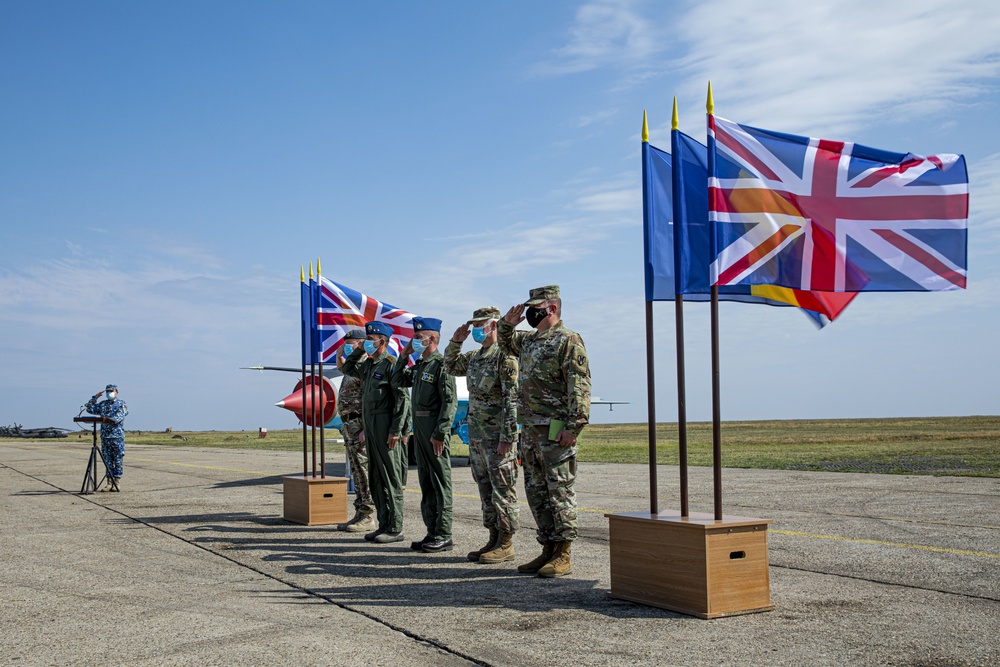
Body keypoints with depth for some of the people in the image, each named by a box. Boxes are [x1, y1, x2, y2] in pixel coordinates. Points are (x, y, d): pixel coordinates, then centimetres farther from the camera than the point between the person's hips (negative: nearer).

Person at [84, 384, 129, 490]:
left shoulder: (121, 404, 4)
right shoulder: (102, 404, 16)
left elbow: (121, 414, -12)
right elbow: (90, 409, 12)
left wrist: (112, 419, -29)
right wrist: (95, 398, 4)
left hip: (117, 435, -4)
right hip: (105, 436, 4)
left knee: (118, 460, -3)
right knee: (108, 460, 5)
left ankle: (118, 481, 1)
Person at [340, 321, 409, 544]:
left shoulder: (390, 365, -11)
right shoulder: (368, 365, 14)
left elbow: (402, 399, -17)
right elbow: (347, 368, 32)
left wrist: (395, 431, -20)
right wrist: (359, 351, 16)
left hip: (385, 428, -9)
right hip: (370, 427, 9)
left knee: (391, 479, -4)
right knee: (375, 479, 12)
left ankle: (395, 529, 0)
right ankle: (384, 525, 19)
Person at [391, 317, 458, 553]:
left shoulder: (441, 365, -12)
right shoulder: (419, 366, 15)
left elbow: (450, 402, -18)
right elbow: (397, 381, 26)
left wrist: (439, 434, -22)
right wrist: (403, 356, 14)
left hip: (435, 431, -9)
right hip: (419, 429, 9)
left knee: (440, 482, -4)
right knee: (425, 483, 12)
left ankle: (443, 536, 0)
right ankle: (432, 533, 19)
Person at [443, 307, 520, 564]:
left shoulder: (505, 356, -13)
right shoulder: (474, 357, 14)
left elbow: (512, 400, -18)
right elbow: (450, 366, 31)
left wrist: (507, 437, -22)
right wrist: (455, 341, 14)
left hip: (497, 436, -9)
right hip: (476, 436, 9)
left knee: (503, 491, -3)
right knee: (486, 491, 12)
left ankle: (506, 545, 2)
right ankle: (494, 540, 20)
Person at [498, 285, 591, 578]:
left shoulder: (568, 341, -10)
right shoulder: (528, 340, 16)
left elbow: (580, 388, -16)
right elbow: (505, 341, 36)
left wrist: (573, 427, -22)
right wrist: (507, 323, 13)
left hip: (556, 432, -9)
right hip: (530, 430, 9)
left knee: (560, 493, -3)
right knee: (536, 493, 12)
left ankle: (563, 555, 2)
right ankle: (548, 550, 20)